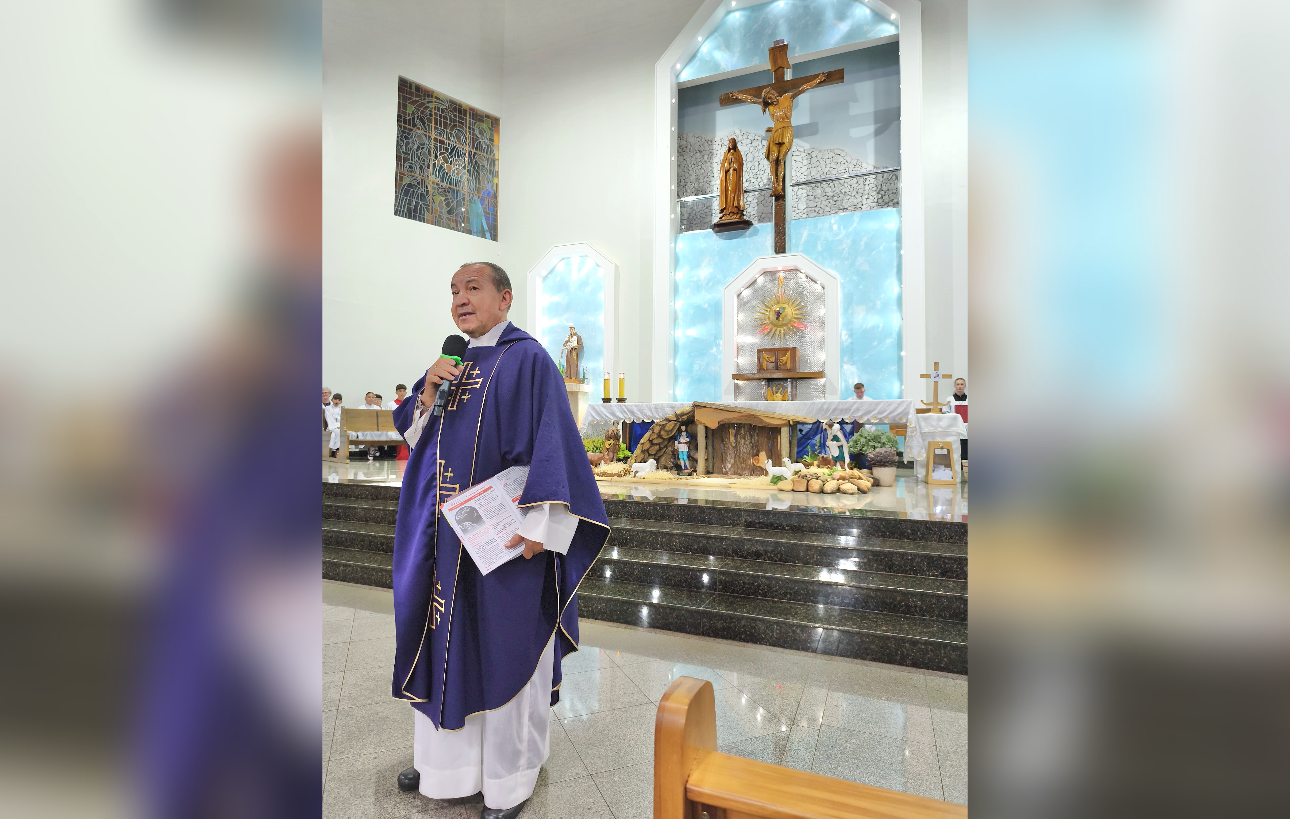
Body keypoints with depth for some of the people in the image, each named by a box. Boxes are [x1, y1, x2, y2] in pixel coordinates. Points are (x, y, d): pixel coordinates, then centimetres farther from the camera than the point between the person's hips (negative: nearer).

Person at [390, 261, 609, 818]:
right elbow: (414, 436, 13)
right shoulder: (452, 362, 12)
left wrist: (537, 526, -23)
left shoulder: (527, 359, -9)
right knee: (447, 639, 15)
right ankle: (447, 757, 35)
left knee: (506, 646, 5)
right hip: (446, 531, 7)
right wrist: (427, 392, -6)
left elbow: (552, 444, -16)